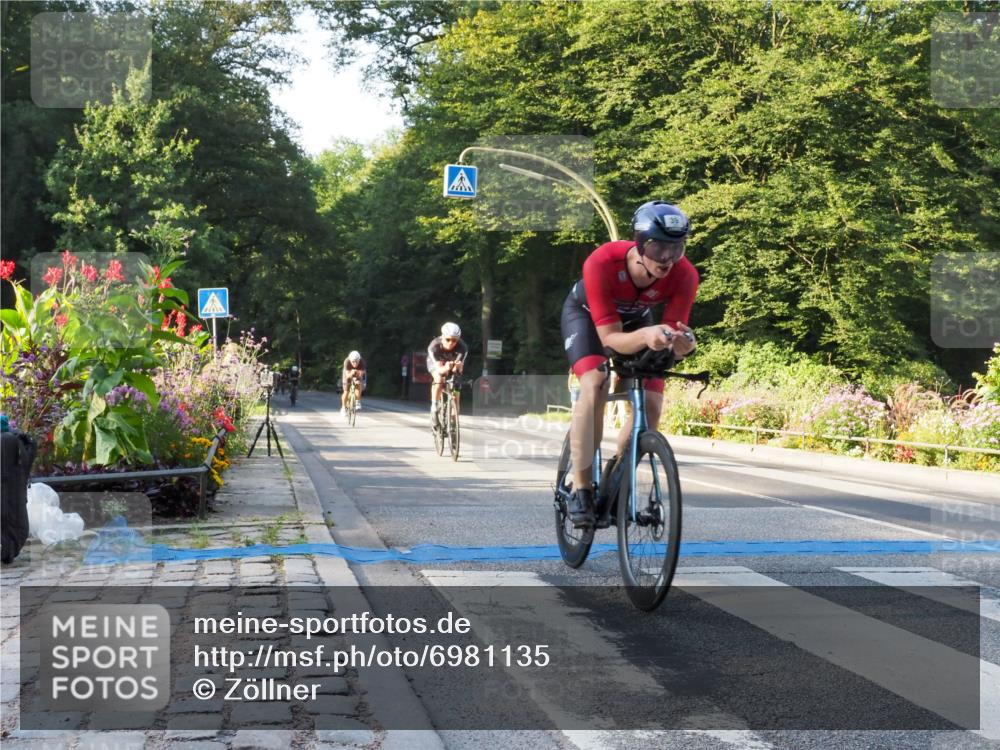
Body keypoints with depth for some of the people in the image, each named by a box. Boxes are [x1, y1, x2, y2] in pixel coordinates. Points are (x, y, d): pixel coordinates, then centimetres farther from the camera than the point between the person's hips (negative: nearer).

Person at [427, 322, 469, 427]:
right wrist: (445, 368, -67)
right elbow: (438, 369, -44)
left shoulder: (462, 347, -35)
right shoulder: (434, 346, -37)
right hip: (436, 363, -2)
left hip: (453, 362, 2)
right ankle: (434, 410, -22)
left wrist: (457, 367, -63)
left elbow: (459, 367, -38)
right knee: (439, 379, -32)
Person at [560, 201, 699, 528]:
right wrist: (646, 336, -60)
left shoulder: (684, 275, -33)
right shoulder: (602, 263, -41)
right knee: (595, 385, -29)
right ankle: (581, 490, -22)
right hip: (586, 313, -3)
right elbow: (610, 337, -40)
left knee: (651, 403, -13)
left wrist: (681, 344, -53)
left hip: (635, 318, 3)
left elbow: (673, 338, -29)